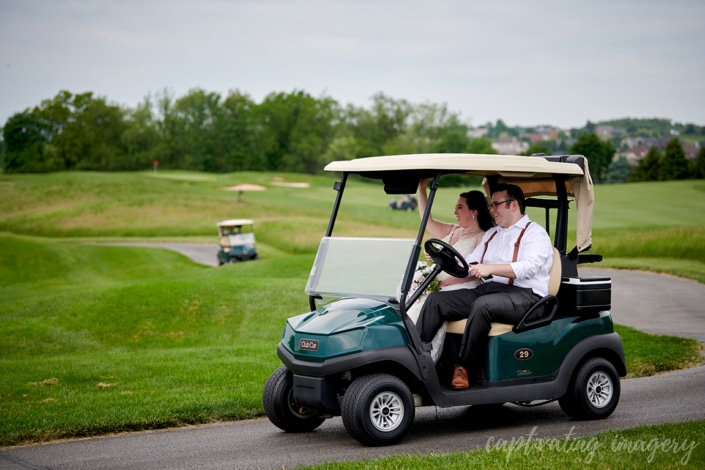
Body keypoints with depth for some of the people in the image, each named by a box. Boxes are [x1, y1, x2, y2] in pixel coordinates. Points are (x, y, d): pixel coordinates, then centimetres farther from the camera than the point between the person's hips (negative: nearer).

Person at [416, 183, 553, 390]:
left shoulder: (535, 234, 2)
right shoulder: (491, 234, 26)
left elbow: (529, 267, -17)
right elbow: (469, 264, 17)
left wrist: (491, 268, -29)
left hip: (524, 296, -7)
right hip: (486, 290, 7)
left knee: (482, 305, -37)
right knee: (436, 300, -11)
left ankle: (464, 367, -26)